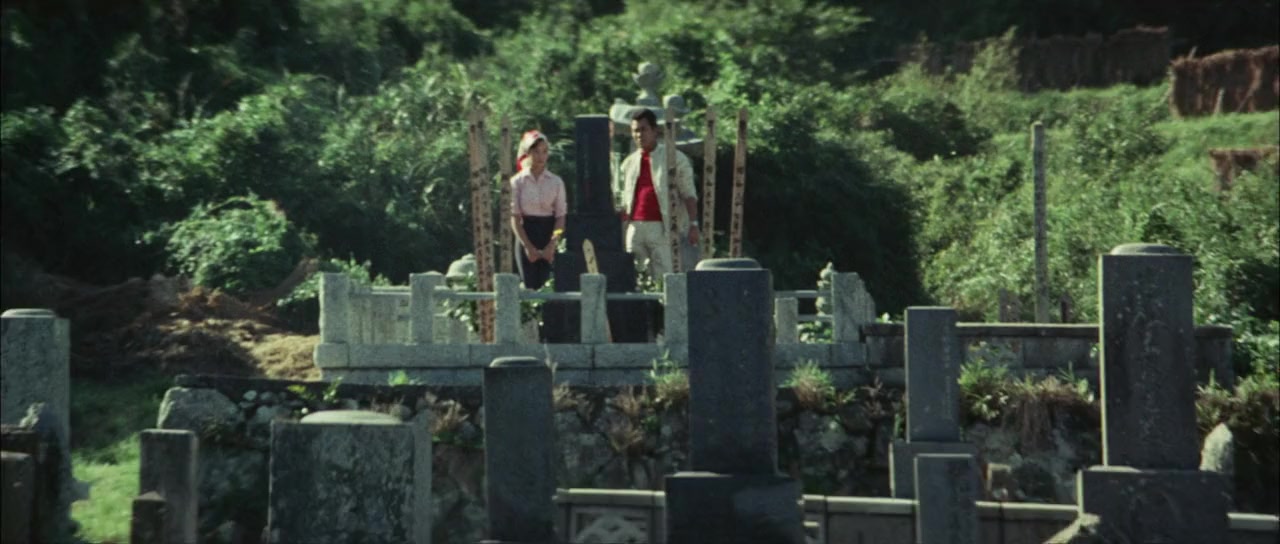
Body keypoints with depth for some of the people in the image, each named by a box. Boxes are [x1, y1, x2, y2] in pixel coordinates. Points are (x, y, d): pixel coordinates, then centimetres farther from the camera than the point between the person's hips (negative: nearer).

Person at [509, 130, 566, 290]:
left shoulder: (556, 182, 4)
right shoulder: (517, 181, 1)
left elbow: (561, 217, 1)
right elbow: (514, 218, -2)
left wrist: (552, 245, -11)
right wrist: (528, 246, -10)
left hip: (548, 234, 1)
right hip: (526, 236, -1)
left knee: (547, 286, -7)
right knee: (529, 286, -4)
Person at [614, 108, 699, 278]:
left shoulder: (674, 157, 3)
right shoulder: (629, 163, 19)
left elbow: (688, 194, -1)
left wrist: (693, 224, -11)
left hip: (661, 227, -5)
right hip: (634, 227, 5)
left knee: (663, 276, -9)